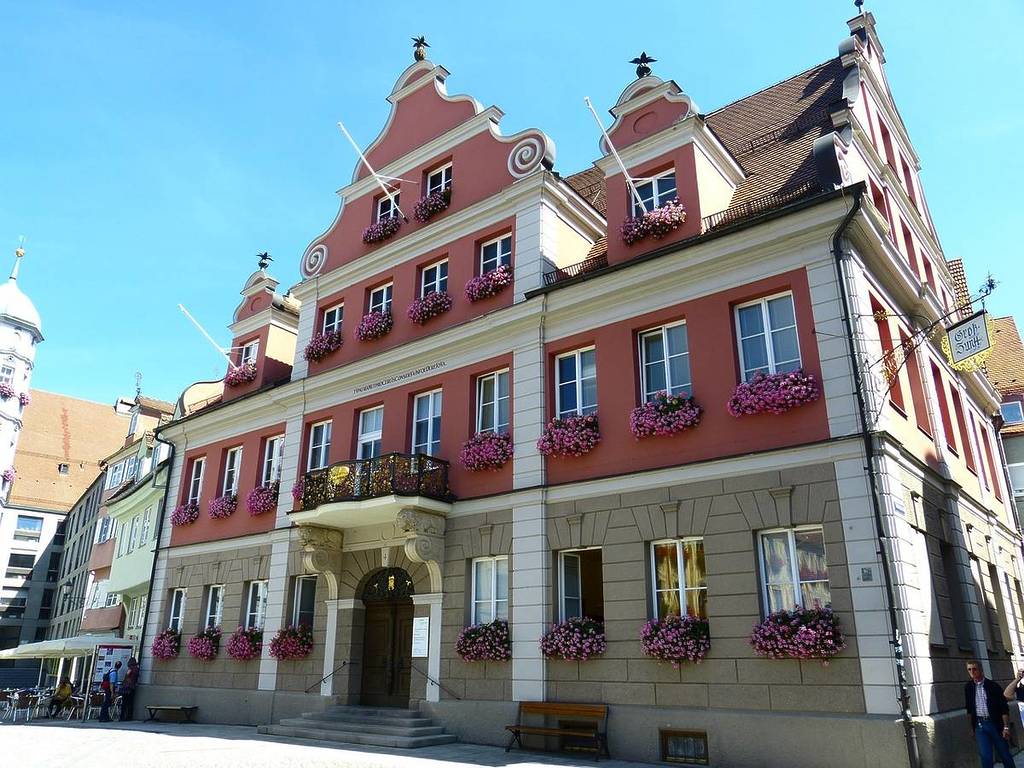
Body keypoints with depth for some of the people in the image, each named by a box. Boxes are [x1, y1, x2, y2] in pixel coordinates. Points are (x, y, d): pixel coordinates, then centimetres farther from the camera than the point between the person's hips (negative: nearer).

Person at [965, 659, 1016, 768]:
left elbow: (1004, 708, -6)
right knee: (985, 756, -2)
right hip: (980, 725, 2)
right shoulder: (968, 687, 4)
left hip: (995, 723, -2)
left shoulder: (993, 686, -7)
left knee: (1004, 754, 10)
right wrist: (972, 727, 13)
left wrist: (1006, 727, -12)